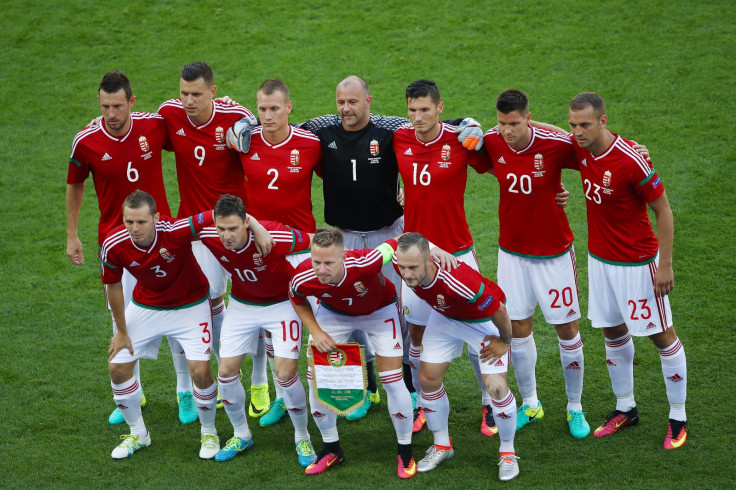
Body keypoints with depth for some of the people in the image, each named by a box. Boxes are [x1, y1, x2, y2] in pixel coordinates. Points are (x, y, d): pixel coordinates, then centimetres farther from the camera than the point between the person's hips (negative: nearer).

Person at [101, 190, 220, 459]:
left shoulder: (176, 231, -35)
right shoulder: (114, 245, -24)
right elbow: (113, 286, -6)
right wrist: (122, 331, 2)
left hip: (190, 305, -3)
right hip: (145, 305, 3)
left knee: (200, 371, -14)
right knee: (118, 367, 0)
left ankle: (209, 432, 15)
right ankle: (138, 434, 24)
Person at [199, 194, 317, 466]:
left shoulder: (272, 235, -36)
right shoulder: (209, 236, -24)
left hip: (281, 303, -4)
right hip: (242, 305, 4)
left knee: (286, 373, -12)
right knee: (226, 371, 0)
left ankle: (302, 438, 12)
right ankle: (241, 435, 24)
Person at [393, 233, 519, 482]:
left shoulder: (457, 281, -47)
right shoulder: (402, 262, -29)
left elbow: (498, 309, -31)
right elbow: (400, 239, -2)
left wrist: (504, 341, -15)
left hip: (484, 319, -6)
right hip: (445, 317, 6)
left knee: (496, 386, -13)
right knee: (428, 378, 3)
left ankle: (507, 452, 10)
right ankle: (442, 445, 25)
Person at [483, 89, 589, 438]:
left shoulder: (555, 145, -20)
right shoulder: (492, 142, -9)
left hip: (554, 252, -3)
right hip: (512, 250, 3)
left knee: (566, 328, 4)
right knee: (517, 327, 8)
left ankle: (575, 408, 20)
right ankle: (529, 404, 25)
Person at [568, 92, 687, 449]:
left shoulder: (631, 160, -25)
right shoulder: (580, 148, -6)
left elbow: (663, 210, -16)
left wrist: (665, 265, -15)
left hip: (637, 262, -7)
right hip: (599, 257, 7)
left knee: (662, 335, 4)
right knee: (612, 331, 15)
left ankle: (678, 419, 14)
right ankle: (625, 408, 30)